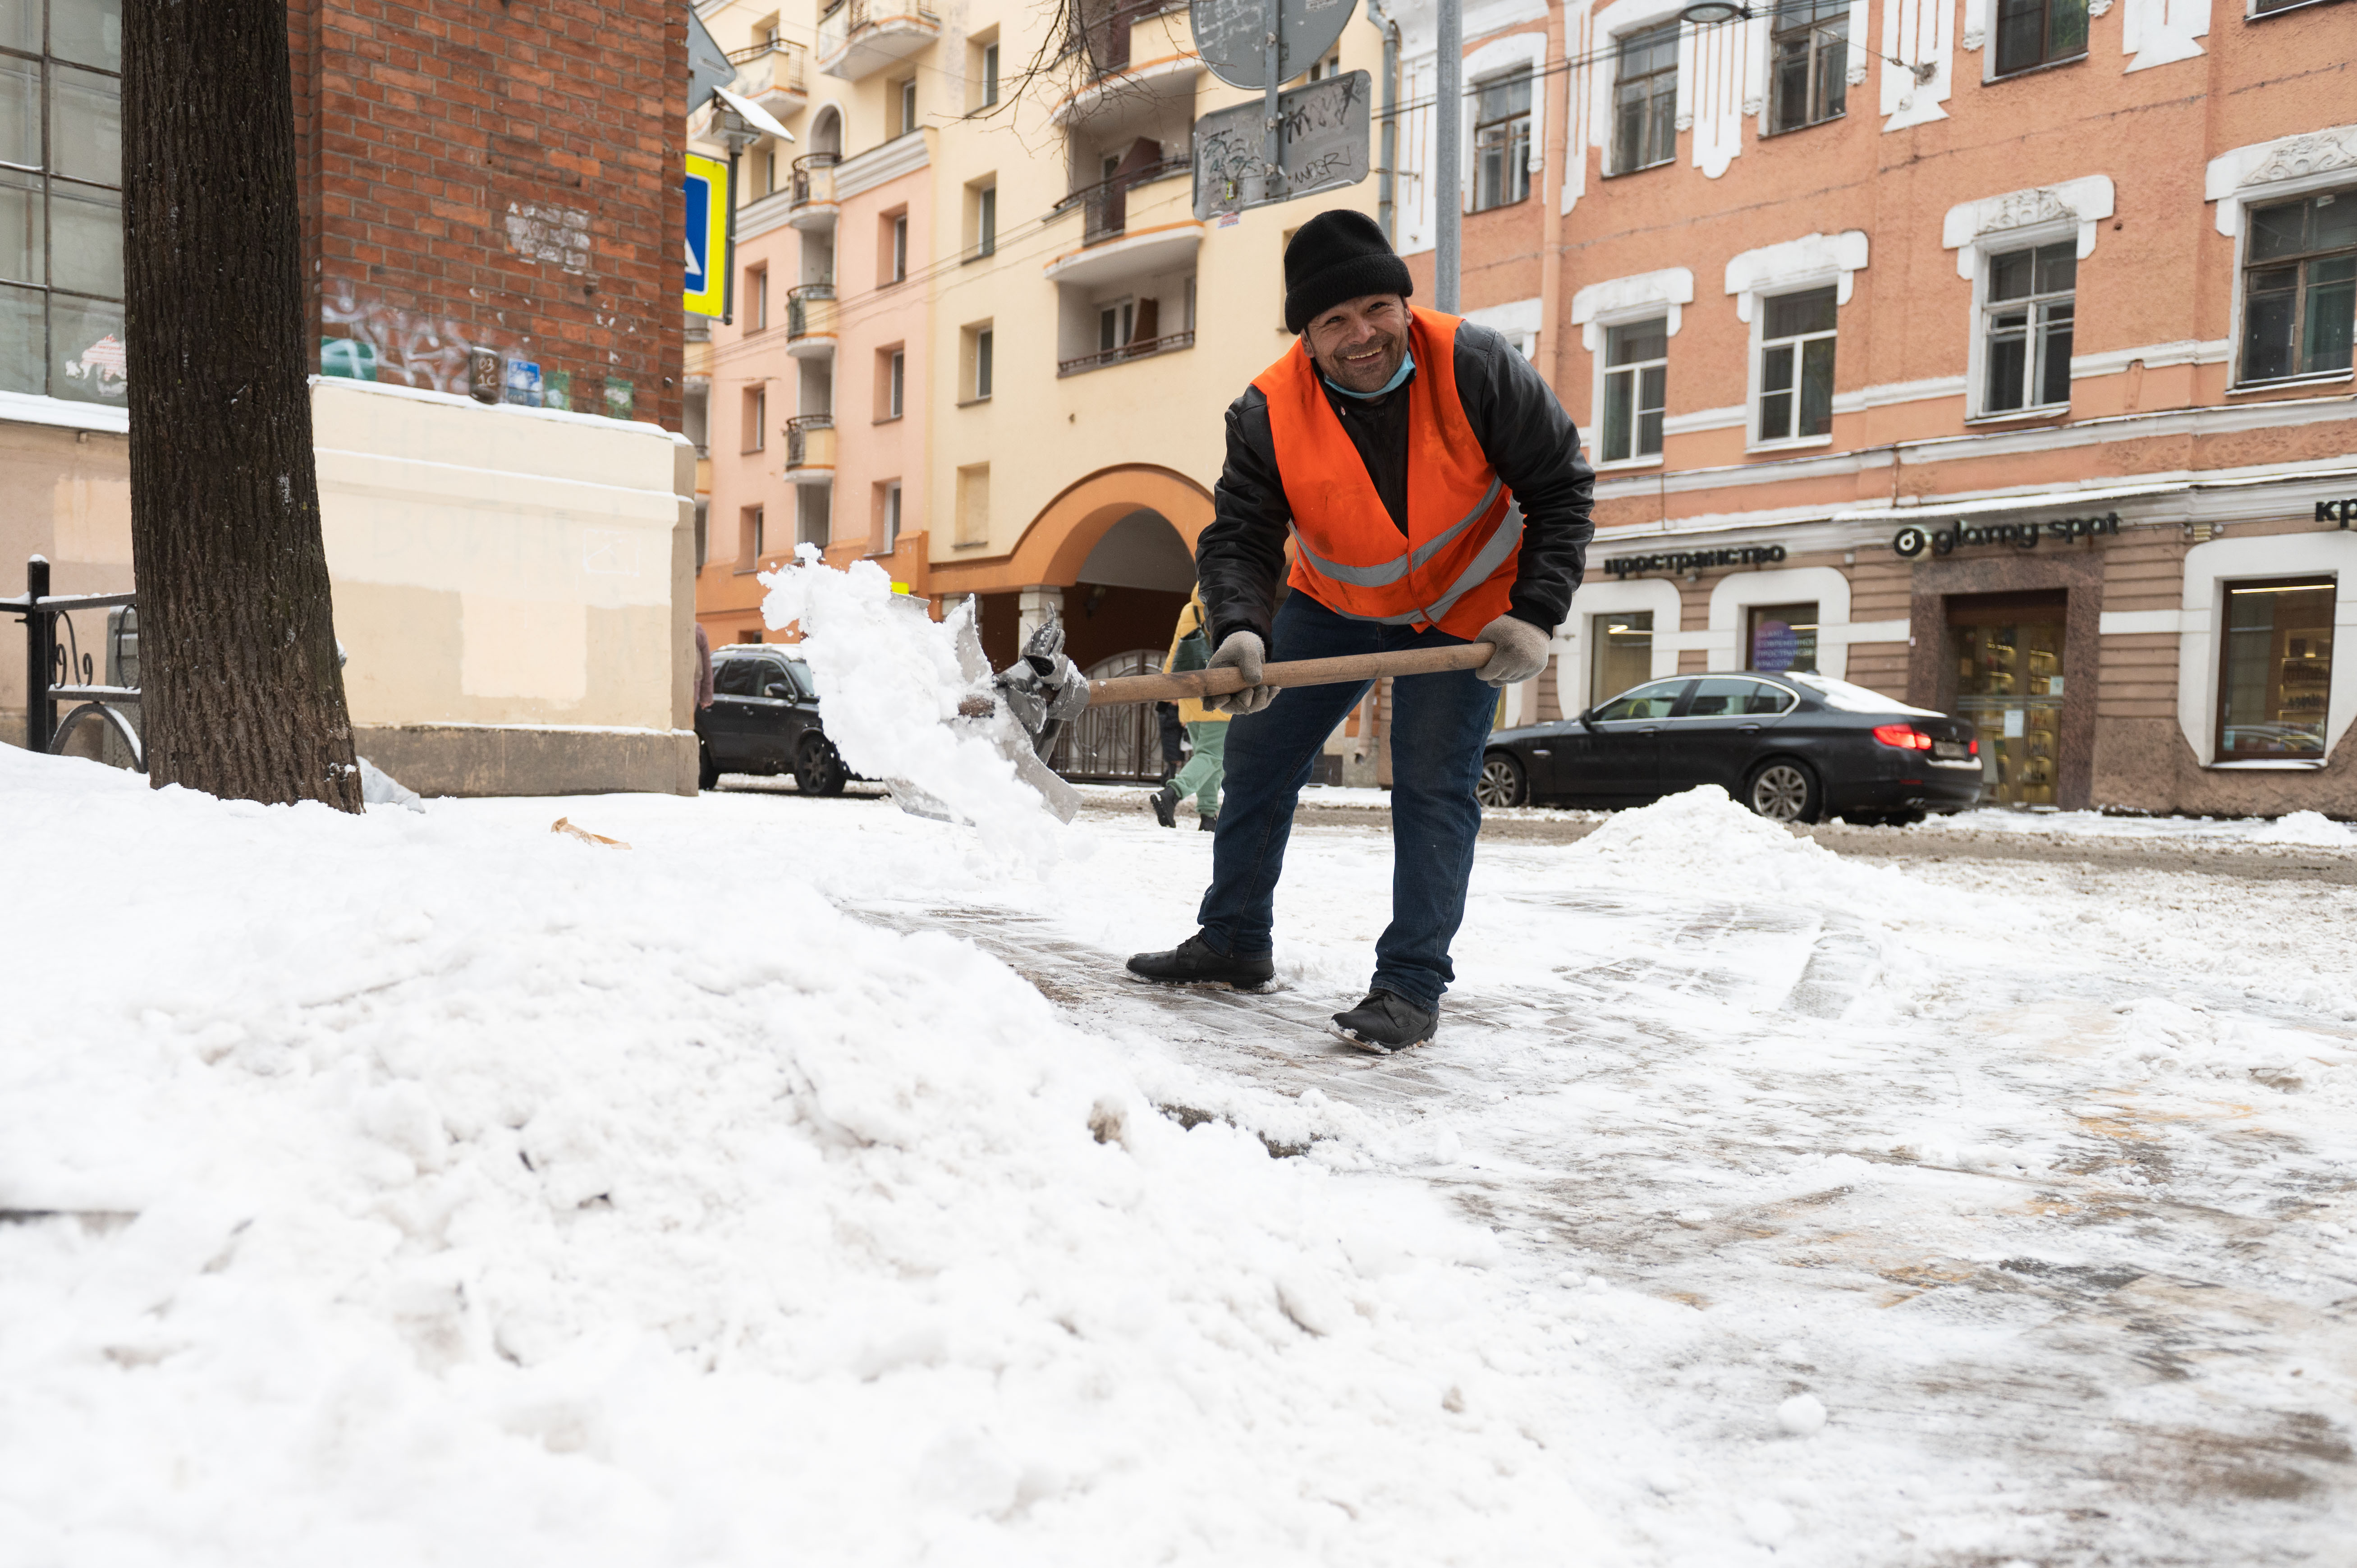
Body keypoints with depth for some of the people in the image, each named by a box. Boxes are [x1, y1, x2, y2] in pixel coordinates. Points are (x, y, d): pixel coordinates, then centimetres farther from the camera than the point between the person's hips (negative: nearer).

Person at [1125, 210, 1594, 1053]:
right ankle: (1235, 941, 24)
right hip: (1333, 604, 4)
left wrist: (1536, 615, -26)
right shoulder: (1269, 412, -21)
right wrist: (1241, 631, -43)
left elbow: (1561, 487, -17)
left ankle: (1413, 986, 0)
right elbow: (1239, 537, -21)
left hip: (1462, 611, -3)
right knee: (1258, 751, 7)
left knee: (1432, 786, -11)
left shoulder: (1474, 366, -25)